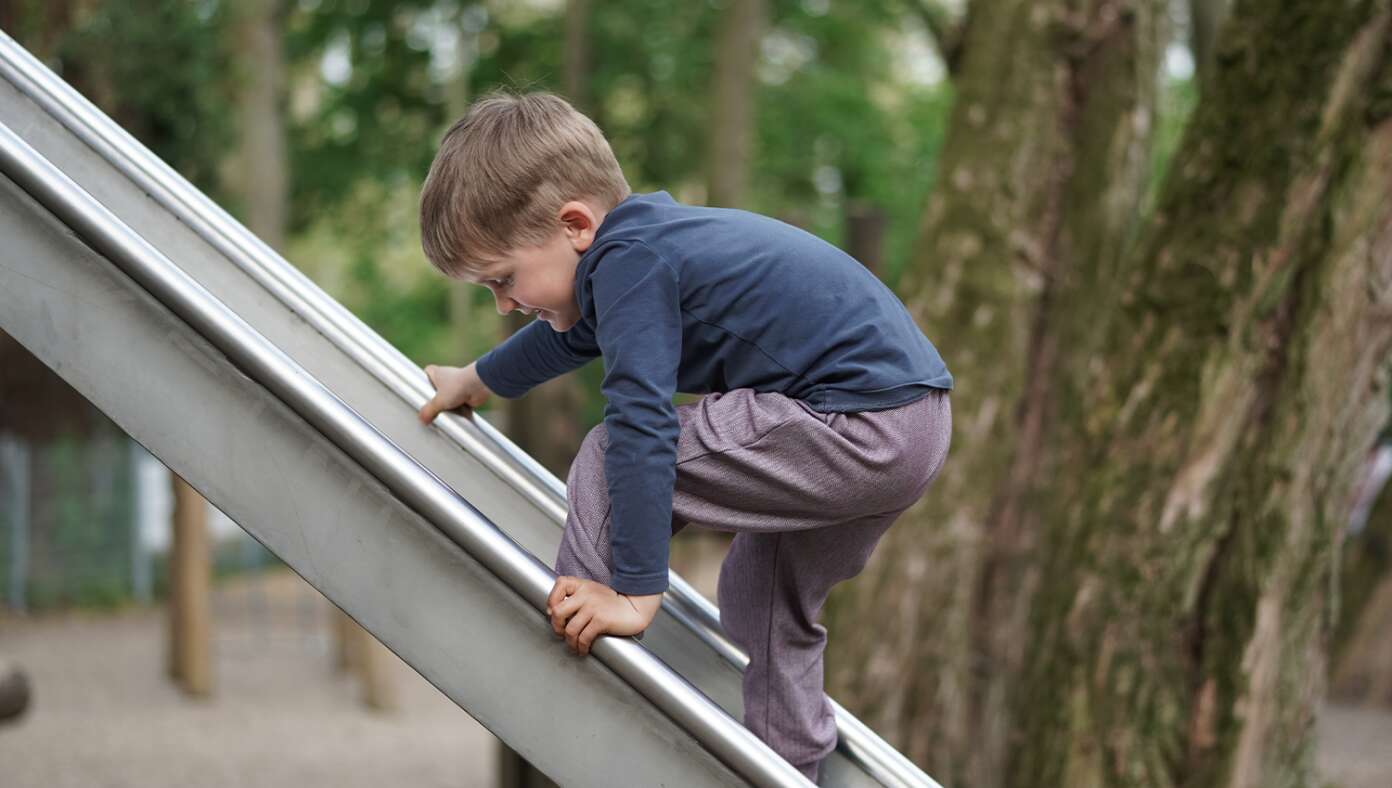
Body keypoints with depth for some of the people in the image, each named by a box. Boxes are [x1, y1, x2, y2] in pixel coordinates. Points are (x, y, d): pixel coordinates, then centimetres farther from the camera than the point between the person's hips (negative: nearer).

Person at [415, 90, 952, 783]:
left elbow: (642, 424, -24)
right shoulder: (643, 239, 15)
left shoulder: (627, 260, -16)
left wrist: (635, 594, -23)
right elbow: (574, 332, 38)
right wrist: (478, 381, 55)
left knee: (609, 465, -8)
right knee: (765, 602, 27)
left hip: (856, 428, -11)